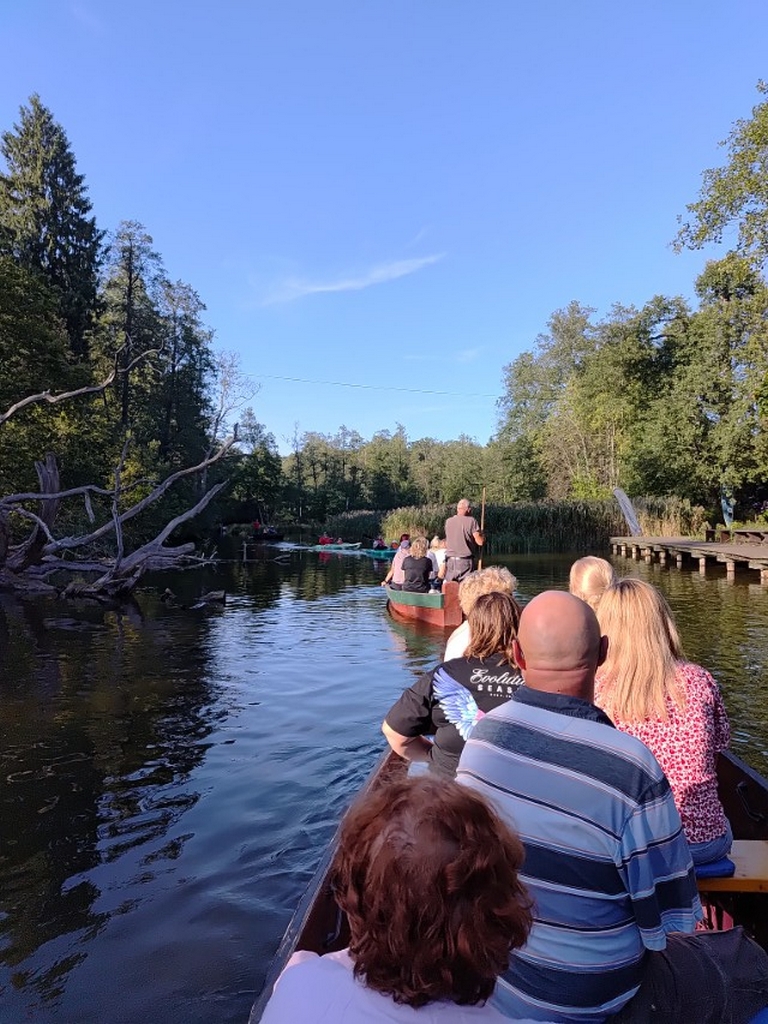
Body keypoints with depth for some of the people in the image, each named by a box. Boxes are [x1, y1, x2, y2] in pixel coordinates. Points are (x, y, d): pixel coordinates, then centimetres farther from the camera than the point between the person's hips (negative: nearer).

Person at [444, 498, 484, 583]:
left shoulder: (448, 521, 5)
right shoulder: (471, 521, -7)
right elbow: (480, 542, -8)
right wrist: (483, 535, 10)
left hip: (450, 560, 4)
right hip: (465, 561, -4)